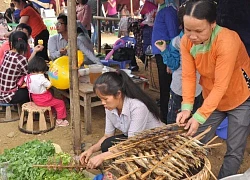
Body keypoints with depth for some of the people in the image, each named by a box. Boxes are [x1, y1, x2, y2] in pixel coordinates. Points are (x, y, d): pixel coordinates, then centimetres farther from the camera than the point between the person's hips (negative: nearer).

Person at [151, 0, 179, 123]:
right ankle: (163, 115, 29)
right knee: (163, 87, 17)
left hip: (165, 55, -9)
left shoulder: (168, 10, -14)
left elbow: (173, 34, -18)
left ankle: (166, 120, 7)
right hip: (160, 54, 9)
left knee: (165, 88, -2)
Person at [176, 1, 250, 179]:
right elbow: (188, 76, -13)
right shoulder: (186, 41, -15)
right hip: (211, 99, 5)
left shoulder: (227, 41, -31)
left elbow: (221, 86, -31)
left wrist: (199, 117, -33)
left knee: (234, 151, 0)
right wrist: (186, 108, -25)